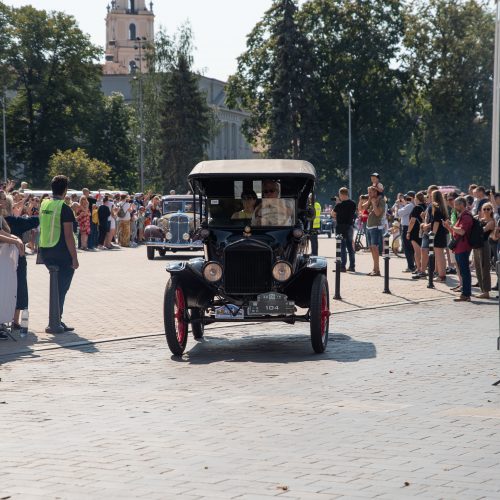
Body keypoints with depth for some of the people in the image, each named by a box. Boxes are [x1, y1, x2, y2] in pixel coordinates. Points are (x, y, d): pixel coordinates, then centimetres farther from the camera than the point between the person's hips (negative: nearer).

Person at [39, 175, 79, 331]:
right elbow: (68, 236, -18)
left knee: (55, 285, 18)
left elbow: (41, 228, 12)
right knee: (62, 287, 2)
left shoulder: (44, 205, 6)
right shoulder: (64, 208, -15)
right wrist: (74, 258, -13)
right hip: (62, 254, -7)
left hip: (45, 252, 7)